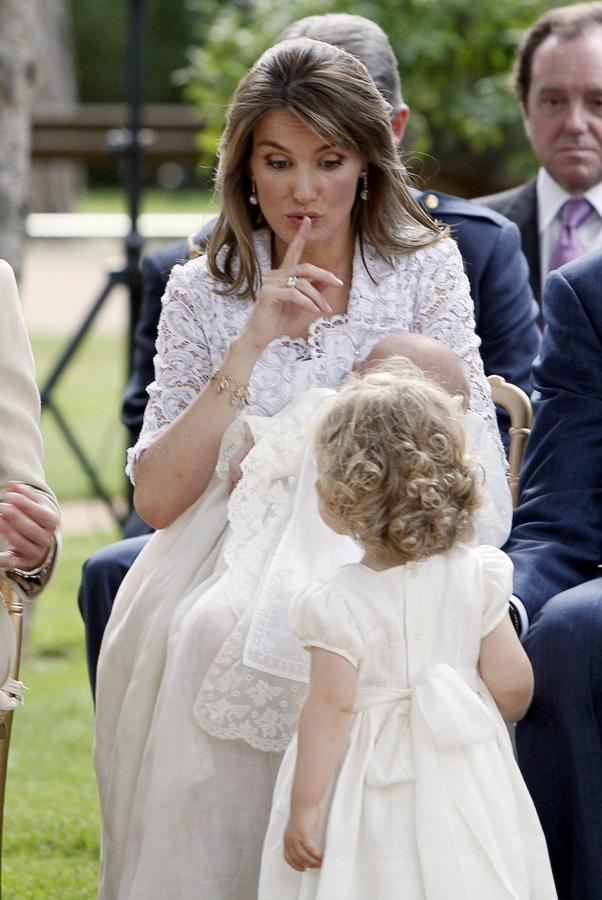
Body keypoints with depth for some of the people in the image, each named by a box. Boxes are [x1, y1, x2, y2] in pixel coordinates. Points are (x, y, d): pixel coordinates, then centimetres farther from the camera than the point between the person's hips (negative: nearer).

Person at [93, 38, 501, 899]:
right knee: (209, 644, -31)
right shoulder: (203, 293, 5)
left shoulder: (427, 269, 5)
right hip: (235, 558, 1)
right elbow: (157, 498, -5)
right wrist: (253, 343, -11)